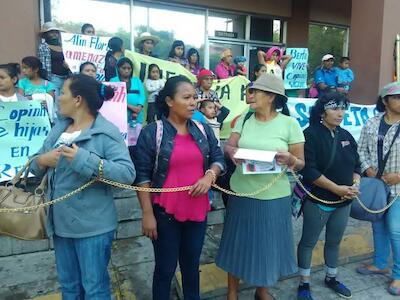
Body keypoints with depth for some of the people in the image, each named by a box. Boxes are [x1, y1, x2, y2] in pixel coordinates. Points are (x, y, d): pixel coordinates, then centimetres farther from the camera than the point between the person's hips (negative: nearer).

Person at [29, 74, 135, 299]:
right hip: (60, 222, 7)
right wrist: (42, 160, -12)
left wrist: (84, 159, -31)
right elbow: (36, 166, 12)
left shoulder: (106, 132, -14)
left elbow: (128, 173, -24)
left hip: (93, 225, -7)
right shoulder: (59, 129, 9)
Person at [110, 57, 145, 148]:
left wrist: (139, 108, -13)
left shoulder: (137, 80, 20)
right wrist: (131, 107, -17)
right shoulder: (113, 81, 10)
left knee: (135, 142, 4)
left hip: (137, 118, 3)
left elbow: (142, 95, 7)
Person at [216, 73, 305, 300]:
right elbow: (228, 146, 0)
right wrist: (232, 151, -23)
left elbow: (301, 163, -4)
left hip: (274, 197, -2)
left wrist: (289, 158, -26)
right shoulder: (244, 119, 4)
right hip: (241, 193, 2)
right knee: (238, 242, 13)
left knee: (268, 243, 14)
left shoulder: (289, 123, -6)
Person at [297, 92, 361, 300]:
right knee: (308, 242, 6)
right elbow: (309, 170, -20)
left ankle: (331, 278, 39)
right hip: (318, 201, -6)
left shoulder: (346, 136, 8)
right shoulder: (311, 134, -13)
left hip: (343, 202, 6)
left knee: (334, 242, 19)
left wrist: (355, 184, -7)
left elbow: (356, 165, 13)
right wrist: (337, 189, -20)